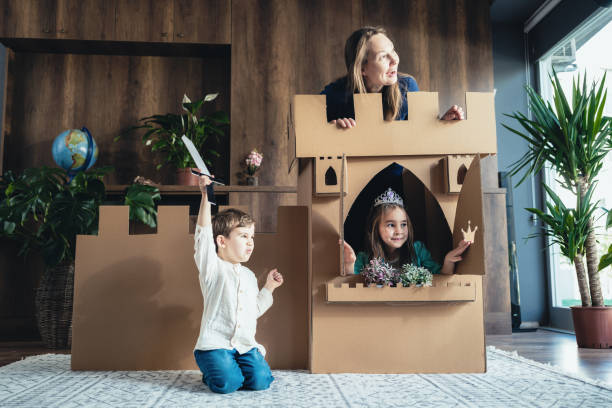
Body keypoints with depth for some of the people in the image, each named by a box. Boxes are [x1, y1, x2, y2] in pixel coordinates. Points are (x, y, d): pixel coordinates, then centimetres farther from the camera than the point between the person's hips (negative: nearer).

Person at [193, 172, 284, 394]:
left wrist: (268, 287, 16)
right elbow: (204, 233, -16)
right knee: (227, 384, -25)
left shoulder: (249, 276, 18)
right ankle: (212, 370, 9)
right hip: (216, 342, -5)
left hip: (245, 344, 5)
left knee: (260, 381, -16)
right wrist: (206, 196, -23)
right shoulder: (212, 267, -1)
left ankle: (234, 366, 15)